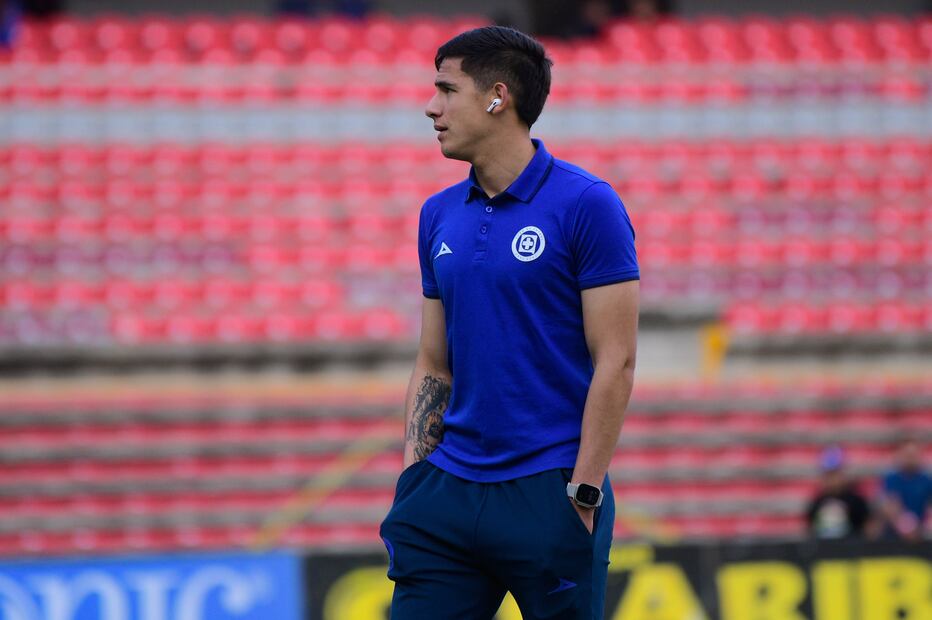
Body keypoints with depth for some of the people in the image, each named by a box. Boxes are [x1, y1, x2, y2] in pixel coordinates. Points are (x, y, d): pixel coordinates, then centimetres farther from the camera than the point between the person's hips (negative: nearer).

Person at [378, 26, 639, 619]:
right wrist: (414, 479, 6)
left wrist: (582, 493, -14)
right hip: (449, 495, 6)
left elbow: (616, 363, -10)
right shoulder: (440, 215, 12)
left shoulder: (586, 204, -7)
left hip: (548, 496, -5)